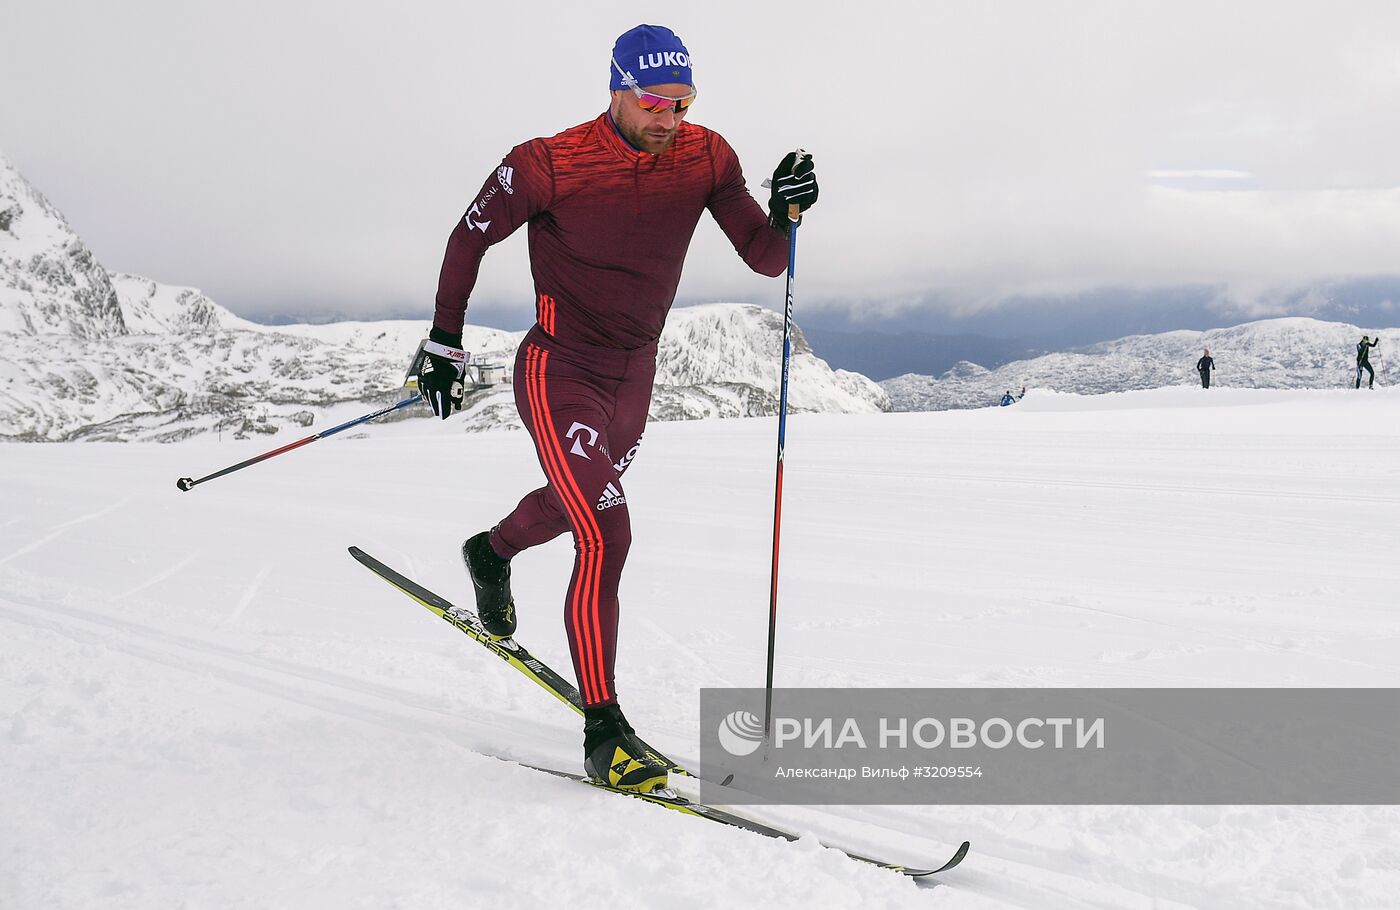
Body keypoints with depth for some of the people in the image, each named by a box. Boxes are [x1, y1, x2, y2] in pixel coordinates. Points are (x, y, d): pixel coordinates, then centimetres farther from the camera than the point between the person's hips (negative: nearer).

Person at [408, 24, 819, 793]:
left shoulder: (706, 158, -9)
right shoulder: (549, 167, -20)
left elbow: (766, 260, -5)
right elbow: (470, 237, -5)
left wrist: (786, 213, -26)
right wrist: (444, 343, -2)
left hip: (634, 379, 6)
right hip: (558, 376, -6)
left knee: (575, 503, 30)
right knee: (607, 537, -19)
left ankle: (491, 554, 64)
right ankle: (604, 729, -10)